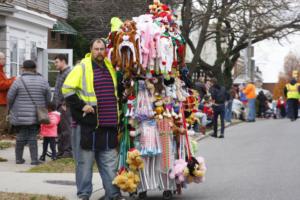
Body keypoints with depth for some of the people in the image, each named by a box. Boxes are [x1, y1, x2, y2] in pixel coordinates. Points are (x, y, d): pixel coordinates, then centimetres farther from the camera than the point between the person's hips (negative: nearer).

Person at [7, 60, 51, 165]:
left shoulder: (19, 81, -8)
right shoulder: (43, 81, 0)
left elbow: (10, 97, -5)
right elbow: (48, 98, 5)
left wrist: (10, 109, 12)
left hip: (20, 116, -1)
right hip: (36, 116, 1)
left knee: (21, 136, 10)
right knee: (33, 137, 7)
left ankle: (19, 158, 17)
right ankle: (34, 159, 0)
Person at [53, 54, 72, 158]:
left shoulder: (69, 73, -12)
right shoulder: (60, 74, 20)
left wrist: (65, 104, -19)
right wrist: (56, 104, 18)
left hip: (64, 107, -10)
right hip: (59, 106, 10)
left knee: (66, 129, -6)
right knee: (60, 129, 13)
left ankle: (68, 151, -2)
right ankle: (61, 151, 20)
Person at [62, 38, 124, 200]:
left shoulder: (110, 67, 14)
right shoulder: (82, 67, -4)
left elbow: (116, 91, 30)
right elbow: (67, 88, -8)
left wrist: (116, 112, 19)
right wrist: (81, 106, -14)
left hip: (108, 125, 5)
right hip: (87, 124, -5)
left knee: (110, 162, 8)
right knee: (85, 162, 3)